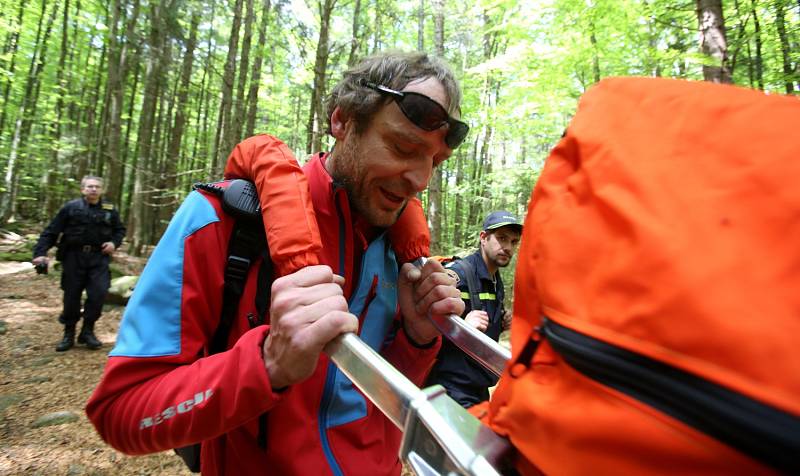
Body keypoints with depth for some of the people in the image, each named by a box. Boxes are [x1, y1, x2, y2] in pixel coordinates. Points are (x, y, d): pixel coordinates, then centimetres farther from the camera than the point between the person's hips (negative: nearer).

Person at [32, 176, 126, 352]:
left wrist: (114, 243, -1)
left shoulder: (110, 210, 4)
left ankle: (87, 331, 8)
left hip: (98, 257, 1)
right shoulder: (70, 207, -2)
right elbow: (51, 232, 1)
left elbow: (120, 230, 19)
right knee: (72, 296, 5)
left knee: (98, 293, -9)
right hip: (73, 257, -1)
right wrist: (40, 253, -8)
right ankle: (69, 334, 22)